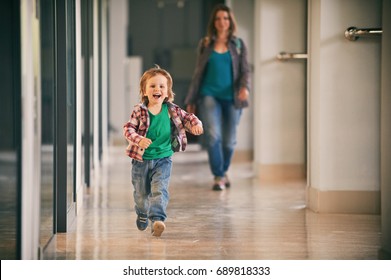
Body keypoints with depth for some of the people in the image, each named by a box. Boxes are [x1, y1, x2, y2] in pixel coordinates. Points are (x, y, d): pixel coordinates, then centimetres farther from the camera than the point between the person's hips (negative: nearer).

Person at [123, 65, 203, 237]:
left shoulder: (172, 110, -5)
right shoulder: (139, 111, -12)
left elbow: (187, 117, 4)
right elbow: (128, 128, -15)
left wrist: (195, 124, -18)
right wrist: (138, 139, -34)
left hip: (163, 159, 0)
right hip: (141, 159, 0)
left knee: (160, 189, -17)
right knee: (141, 192, 16)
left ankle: (157, 219, -23)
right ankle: (142, 215, 43)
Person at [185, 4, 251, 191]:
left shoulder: (238, 45, 7)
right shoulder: (205, 44, 7)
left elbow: (245, 70, 2)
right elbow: (198, 73, 12)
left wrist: (244, 87, -20)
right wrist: (191, 100, 12)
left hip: (231, 98, 1)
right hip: (209, 95, -1)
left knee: (229, 141, 6)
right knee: (213, 135, -19)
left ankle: (223, 171, 33)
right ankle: (218, 177, -7)